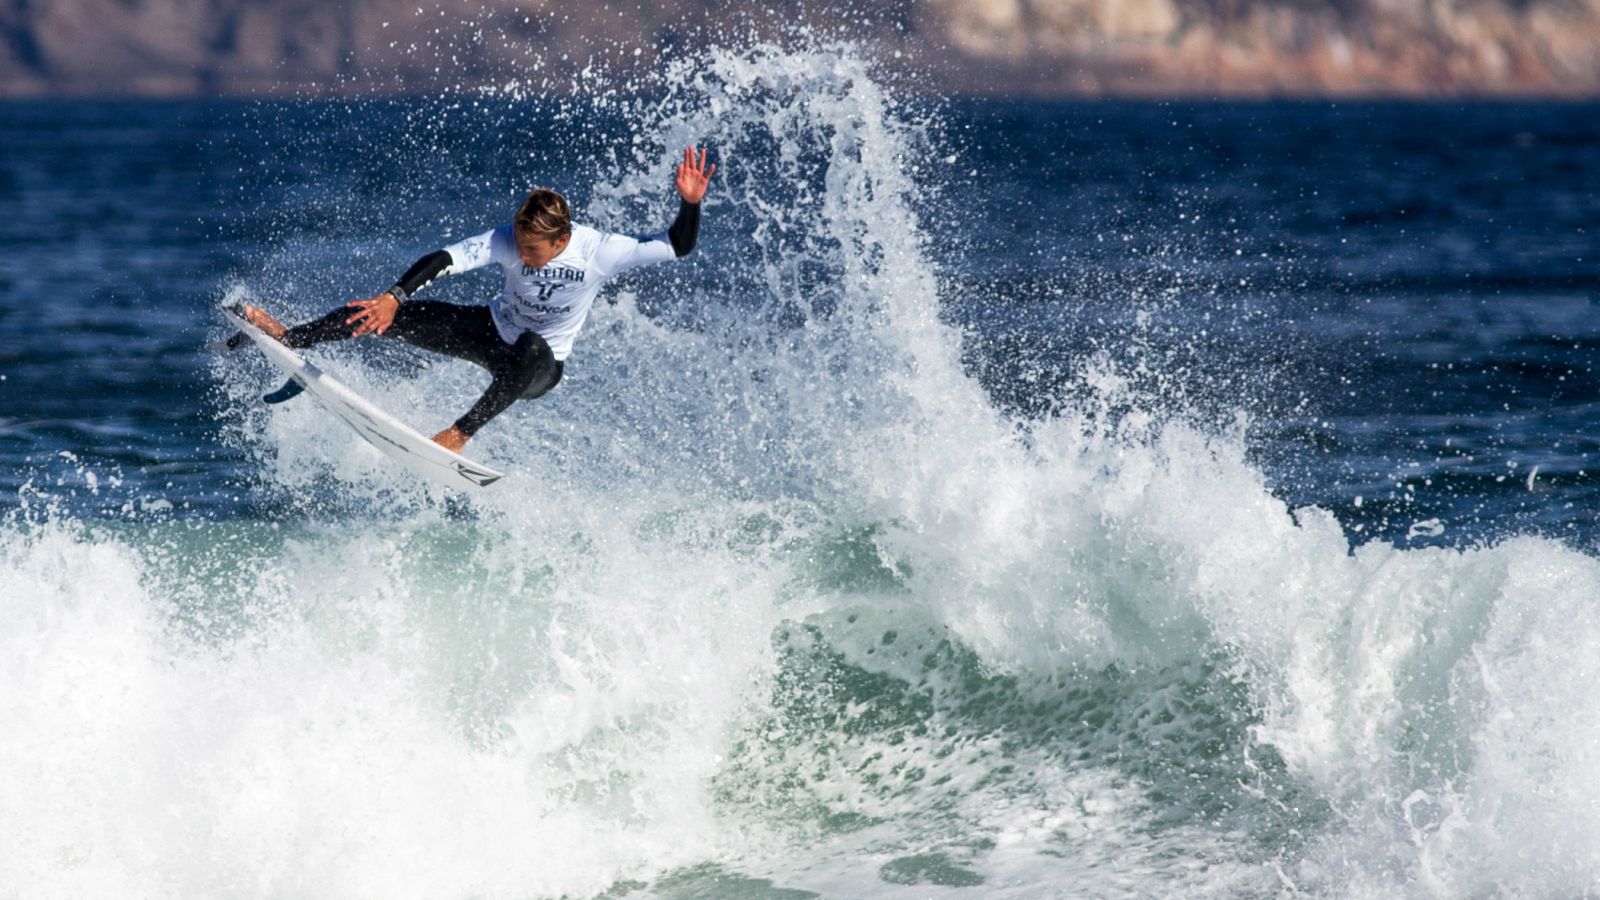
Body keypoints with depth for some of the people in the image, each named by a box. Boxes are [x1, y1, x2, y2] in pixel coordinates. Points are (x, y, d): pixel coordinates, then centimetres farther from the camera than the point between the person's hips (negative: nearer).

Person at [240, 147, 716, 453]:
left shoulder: (600, 252, -28)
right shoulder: (508, 240, -24)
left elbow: (677, 247, -23)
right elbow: (445, 259, -31)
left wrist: (690, 203, -42)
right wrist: (394, 297, -45)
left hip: (542, 366, -2)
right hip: (493, 332, 2)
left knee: (531, 349, -43)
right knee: (388, 314, -11)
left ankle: (461, 433, -36)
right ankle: (289, 338, 0)